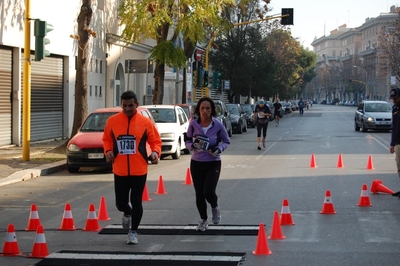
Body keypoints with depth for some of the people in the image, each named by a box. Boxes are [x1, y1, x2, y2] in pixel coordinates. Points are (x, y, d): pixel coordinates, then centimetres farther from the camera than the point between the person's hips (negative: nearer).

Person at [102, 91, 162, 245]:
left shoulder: (145, 122, -4)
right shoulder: (112, 121, 0)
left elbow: (155, 141, 3)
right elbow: (107, 139, 12)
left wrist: (155, 152, -16)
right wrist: (108, 150, -6)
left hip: (139, 171, -1)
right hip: (119, 171, 2)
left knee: (136, 202, 2)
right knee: (120, 203, 7)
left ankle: (133, 232, 20)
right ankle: (127, 214, 44)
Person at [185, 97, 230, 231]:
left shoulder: (218, 125, -9)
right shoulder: (193, 124, -5)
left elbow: (226, 141, 4)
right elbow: (187, 141, 6)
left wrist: (219, 148, -16)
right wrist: (193, 145, -16)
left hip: (213, 164, -2)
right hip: (196, 163, 2)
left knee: (208, 192, -16)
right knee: (199, 194, 6)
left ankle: (215, 207, 20)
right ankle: (203, 220, 30)